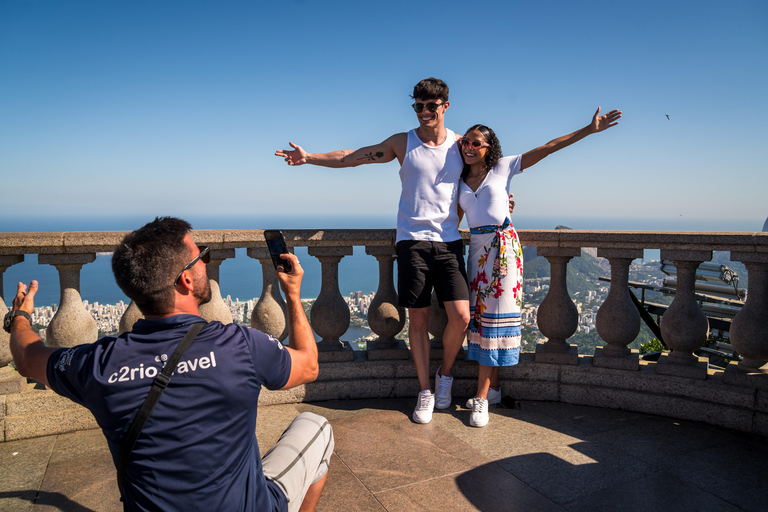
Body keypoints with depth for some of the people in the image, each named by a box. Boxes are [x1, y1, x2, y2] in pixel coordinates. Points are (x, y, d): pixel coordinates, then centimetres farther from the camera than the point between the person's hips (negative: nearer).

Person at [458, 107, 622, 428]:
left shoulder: (503, 167, 3)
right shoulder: (460, 180, 12)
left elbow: (547, 148, 1)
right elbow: (454, 218, 18)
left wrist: (589, 129, -2)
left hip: (502, 245, -4)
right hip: (476, 247, 4)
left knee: (495, 313, -6)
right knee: (480, 314, 2)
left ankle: (481, 396, -2)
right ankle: (492, 388, 14)